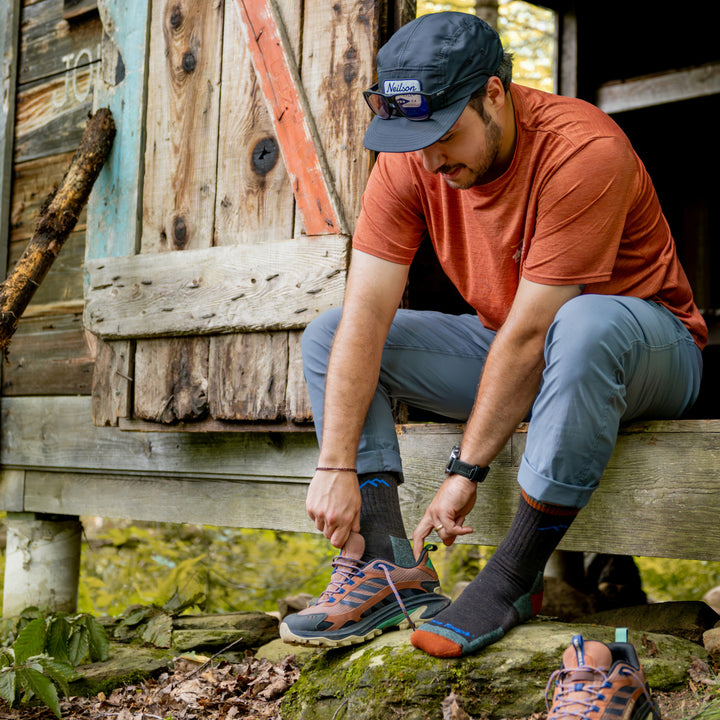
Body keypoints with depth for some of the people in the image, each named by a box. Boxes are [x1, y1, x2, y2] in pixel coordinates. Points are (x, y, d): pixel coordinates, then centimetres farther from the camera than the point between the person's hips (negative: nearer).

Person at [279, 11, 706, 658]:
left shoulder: (583, 151, -27)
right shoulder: (410, 161, -11)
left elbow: (530, 334, -29)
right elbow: (366, 317, -18)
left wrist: (467, 470, -27)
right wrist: (337, 465, -25)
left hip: (649, 346, -6)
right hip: (505, 350, 6)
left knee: (585, 325, -41)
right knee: (329, 338, -6)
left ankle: (514, 580, -29)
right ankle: (393, 567, -18)